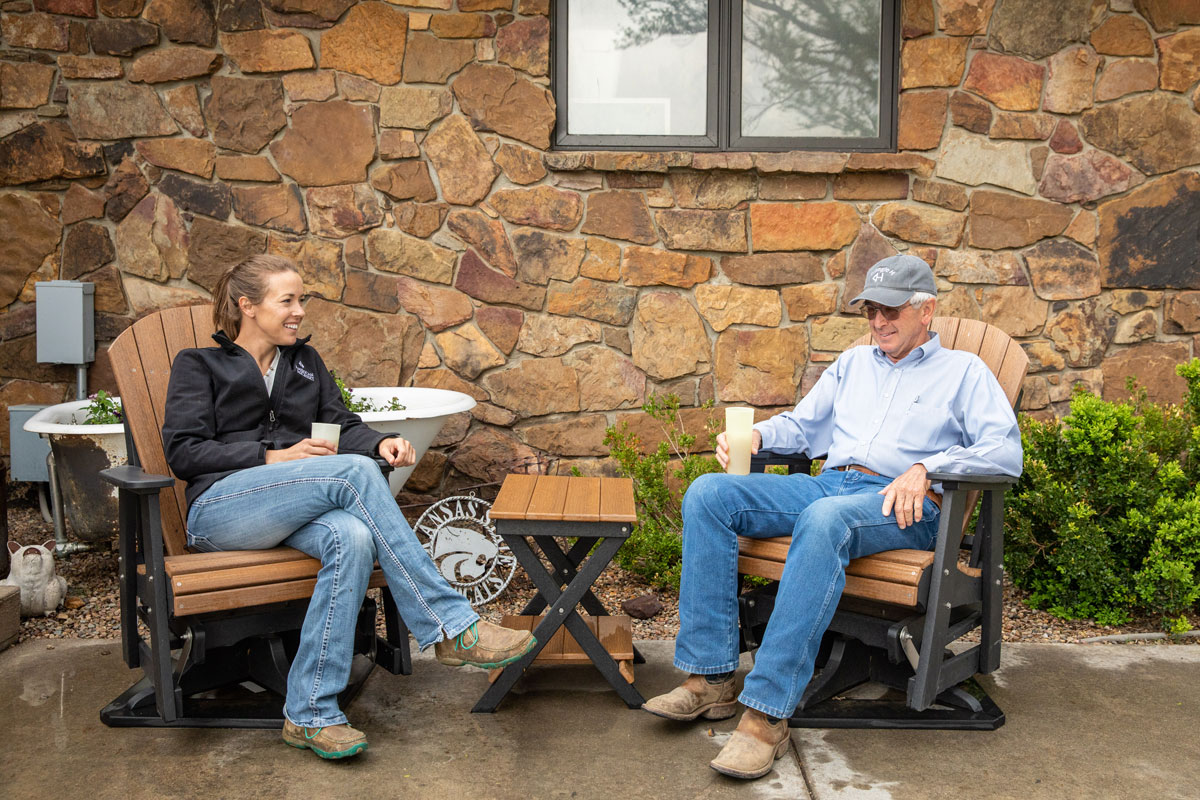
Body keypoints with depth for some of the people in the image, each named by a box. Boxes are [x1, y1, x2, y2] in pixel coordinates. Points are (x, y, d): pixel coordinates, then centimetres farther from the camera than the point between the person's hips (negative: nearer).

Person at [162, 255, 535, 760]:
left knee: (353, 537, -34)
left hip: (297, 510, 4)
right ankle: (451, 627, -31)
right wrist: (274, 458, -11)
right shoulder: (199, 365, 12)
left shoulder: (305, 361, 26)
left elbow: (343, 426, 16)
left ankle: (308, 714, -33)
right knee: (354, 472, -31)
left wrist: (381, 443, -8)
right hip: (220, 508, -4)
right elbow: (183, 452, 0)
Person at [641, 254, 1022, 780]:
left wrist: (925, 467, -15)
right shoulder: (854, 362, 30)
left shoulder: (963, 371, 14)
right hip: (828, 483, 6)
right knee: (708, 494, -19)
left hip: (903, 506, -6)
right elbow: (801, 425, 28)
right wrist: (756, 435, 5)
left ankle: (767, 712, -42)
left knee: (824, 518, -41)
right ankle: (711, 678, -22)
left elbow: (1006, 452, 0)